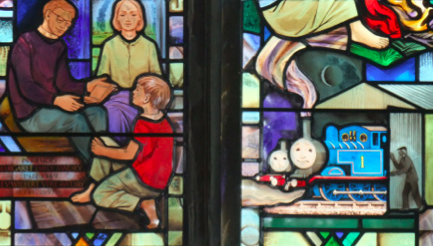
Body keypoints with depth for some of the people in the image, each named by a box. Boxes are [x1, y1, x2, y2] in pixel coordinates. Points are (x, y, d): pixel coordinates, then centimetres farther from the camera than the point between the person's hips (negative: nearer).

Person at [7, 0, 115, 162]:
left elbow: (63, 83, 10)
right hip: (30, 113, -7)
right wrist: (56, 100, -30)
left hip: (52, 106, 7)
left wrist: (87, 86, -9)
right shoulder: (26, 43, -10)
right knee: (76, 120, -29)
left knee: (97, 113, -15)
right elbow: (26, 86, -17)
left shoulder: (60, 47, 12)